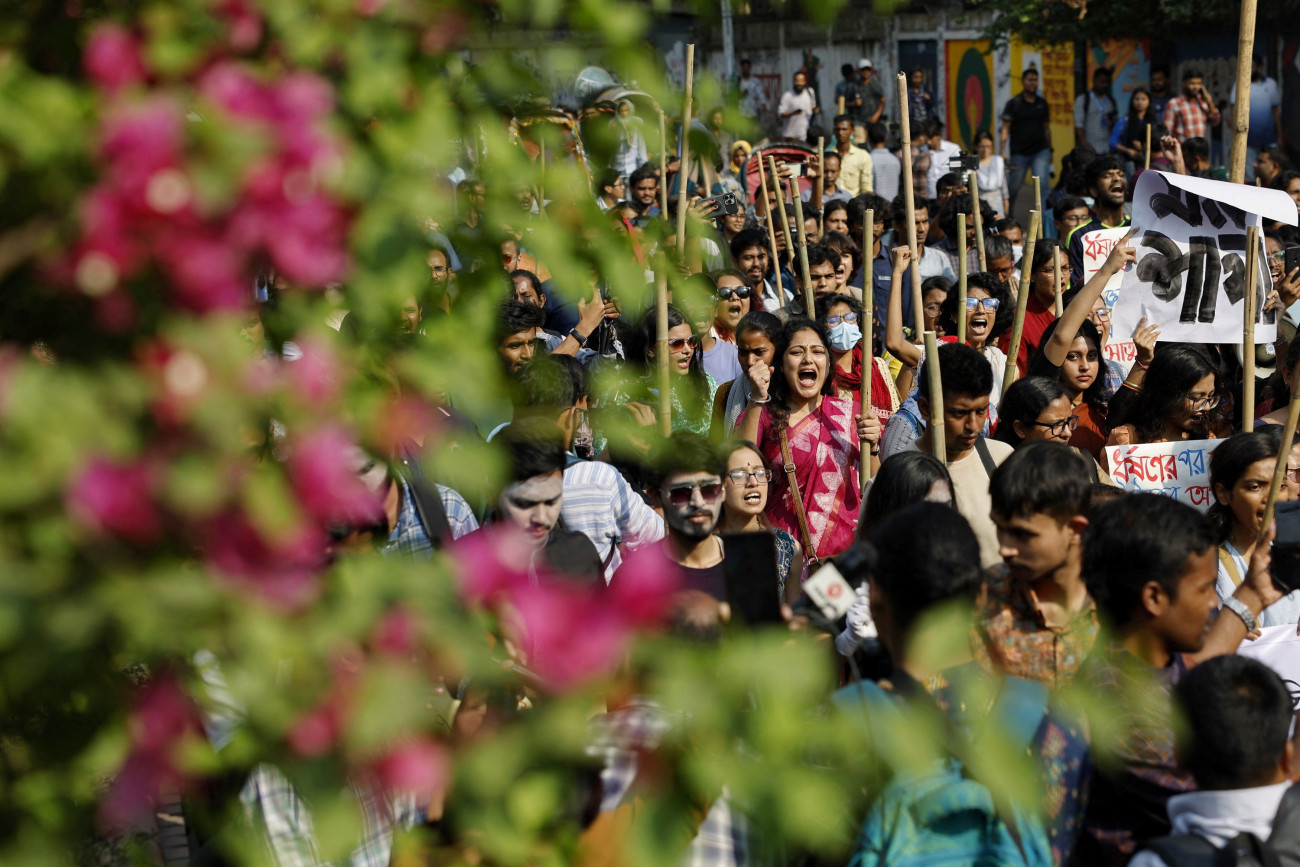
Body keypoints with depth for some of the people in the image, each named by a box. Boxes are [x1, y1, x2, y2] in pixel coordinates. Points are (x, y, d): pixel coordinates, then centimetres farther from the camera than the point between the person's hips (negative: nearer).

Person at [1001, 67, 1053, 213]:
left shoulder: (1042, 103, 10)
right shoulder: (1013, 103, -1)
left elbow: (1047, 128, 17)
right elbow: (1005, 128, -4)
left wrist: (1050, 150, 18)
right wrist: (1003, 151, -13)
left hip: (1040, 151, 2)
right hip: (1019, 153, -2)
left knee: (1042, 184, -14)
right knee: (1013, 188, 8)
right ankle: (1006, 216, 29)